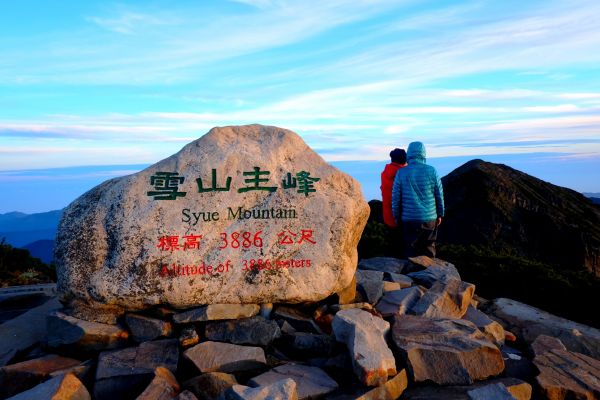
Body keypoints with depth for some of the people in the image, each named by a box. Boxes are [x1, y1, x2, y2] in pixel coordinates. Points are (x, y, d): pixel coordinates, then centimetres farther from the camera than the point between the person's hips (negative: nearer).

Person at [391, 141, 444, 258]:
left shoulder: (401, 173, -5)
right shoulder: (431, 171, -2)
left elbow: (396, 197, -3)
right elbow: (439, 195, 3)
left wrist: (396, 216, 8)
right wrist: (440, 214, 14)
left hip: (409, 219, -1)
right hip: (429, 218, 1)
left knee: (411, 250, 8)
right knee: (429, 249, 13)